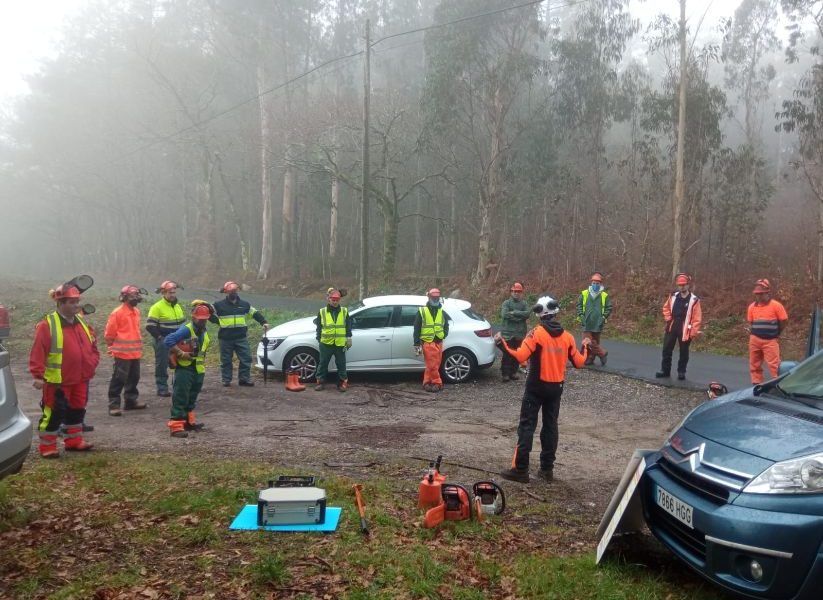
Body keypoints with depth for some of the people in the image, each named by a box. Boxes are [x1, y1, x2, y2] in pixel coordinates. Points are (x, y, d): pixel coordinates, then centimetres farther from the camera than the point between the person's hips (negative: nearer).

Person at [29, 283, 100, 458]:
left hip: (80, 379, 7)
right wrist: (38, 375, -21)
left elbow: (92, 347, 16)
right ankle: (47, 446, 13)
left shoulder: (81, 322, 8)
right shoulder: (47, 325, -14)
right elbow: (38, 352, -17)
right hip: (57, 381, -7)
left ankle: (74, 441, 31)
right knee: (54, 413, 0)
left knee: (77, 410, 17)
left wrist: (92, 363, 3)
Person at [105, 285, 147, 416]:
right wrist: (113, 346, 2)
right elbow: (109, 333, -8)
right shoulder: (117, 313, -13)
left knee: (134, 377, 14)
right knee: (119, 379, -5)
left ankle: (131, 401, 26)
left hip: (135, 352, 8)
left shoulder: (136, 311, 11)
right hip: (122, 353, -8)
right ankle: (114, 405, -1)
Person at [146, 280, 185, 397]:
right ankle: (162, 389, 5)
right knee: (162, 365, 0)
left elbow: (183, 323, 22)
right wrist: (159, 337, -15)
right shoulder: (157, 307, -10)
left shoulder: (178, 307, 13)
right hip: (163, 342, -7)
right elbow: (150, 326, -14)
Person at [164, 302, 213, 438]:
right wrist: (181, 353, -23)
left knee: (192, 398, 19)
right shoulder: (186, 330, -16)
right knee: (180, 399, -7)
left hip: (198, 371, 8)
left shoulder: (204, 333, 11)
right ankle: (176, 426, -6)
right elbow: (168, 341, -25)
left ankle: (189, 421, 32)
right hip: (184, 369, -8)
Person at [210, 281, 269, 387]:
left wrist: (264, 322, 3)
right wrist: (219, 321, 0)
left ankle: (244, 378, 10)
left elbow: (255, 313, 14)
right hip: (225, 338, -2)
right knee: (226, 360, 5)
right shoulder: (219, 305, 0)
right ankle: (226, 380, 16)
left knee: (246, 358, -1)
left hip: (241, 337, 2)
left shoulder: (244, 304, 9)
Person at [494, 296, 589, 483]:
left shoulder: (536, 333, -14)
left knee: (527, 426, -1)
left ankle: (520, 470, -2)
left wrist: (501, 343, -14)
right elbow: (578, 362, 7)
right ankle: (547, 469, 17)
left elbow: (520, 356, -24)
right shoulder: (567, 336, 1)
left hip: (536, 386, -5)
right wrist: (585, 347, 25)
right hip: (556, 387, 5)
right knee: (550, 426, 13)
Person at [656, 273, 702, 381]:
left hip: (685, 330, -4)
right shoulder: (673, 296, 4)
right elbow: (666, 308, 20)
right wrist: (668, 319, 5)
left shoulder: (694, 300, -9)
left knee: (683, 352, 7)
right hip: (671, 327, 4)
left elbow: (697, 318, -10)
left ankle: (681, 372, 20)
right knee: (667, 349, 8)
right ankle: (665, 370, 19)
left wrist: (693, 333, -13)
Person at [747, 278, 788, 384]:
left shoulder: (776, 305, -8)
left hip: (770, 341, -5)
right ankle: (756, 384, 20)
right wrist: (754, 333, 5)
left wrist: (776, 334, 4)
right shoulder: (752, 307, 5)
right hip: (755, 340, 5)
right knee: (754, 364, 10)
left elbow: (784, 321, -2)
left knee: (773, 365, -8)